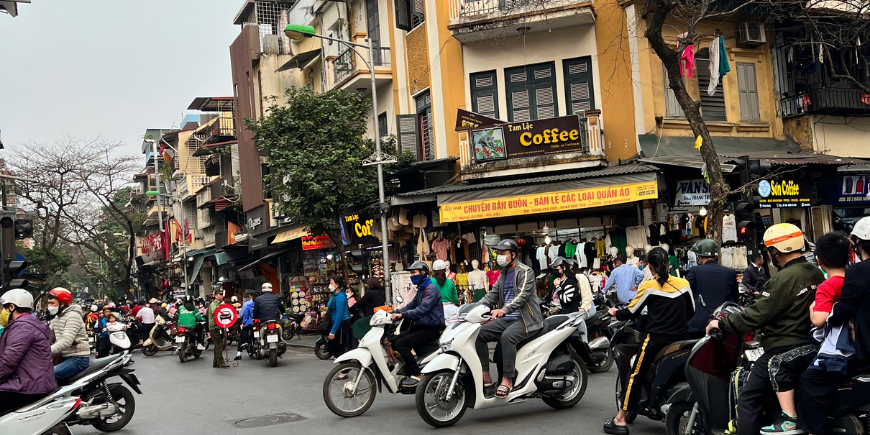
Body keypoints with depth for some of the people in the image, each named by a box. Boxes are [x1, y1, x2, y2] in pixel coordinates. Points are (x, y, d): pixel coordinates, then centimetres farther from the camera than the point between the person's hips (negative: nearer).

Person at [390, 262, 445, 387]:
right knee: (394, 341, 5)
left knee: (401, 343, -22)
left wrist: (402, 315, -33)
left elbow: (422, 310, -26)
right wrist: (394, 313, 3)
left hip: (432, 329, -10)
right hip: (421, 326, 10)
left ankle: (416, 375, -19)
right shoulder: (421, 289, 19)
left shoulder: (431, 289, -14)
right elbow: (411, 305, 17)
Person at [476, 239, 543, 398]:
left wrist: (504, 310, -38)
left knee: (507, 336, -36)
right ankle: (485, 375, -9)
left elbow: (522, 296, -22)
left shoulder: (525, 272, -8)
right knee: (479, 334, -11)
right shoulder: (503, 273, 18)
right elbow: (492, 295, 14)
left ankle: (507, 380, -31)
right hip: (506, 319, 8)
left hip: (525, 319, -8)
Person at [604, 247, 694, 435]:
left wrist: (615, 313, 17)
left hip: (657, 339, -4)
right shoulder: (684, 284, 3)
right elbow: (691, 312, 15)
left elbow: (631, 312, -3)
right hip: (681, 338, 4)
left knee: (636, 376, 3)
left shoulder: (648, 286, -8)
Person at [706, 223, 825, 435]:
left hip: (783, 351, -9)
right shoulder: (816, 273, 6)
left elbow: (756, 315, -20)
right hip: (811, 346, 9)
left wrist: (722, 324, -10)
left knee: (749, 401, -3)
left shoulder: (784, 279, -21)